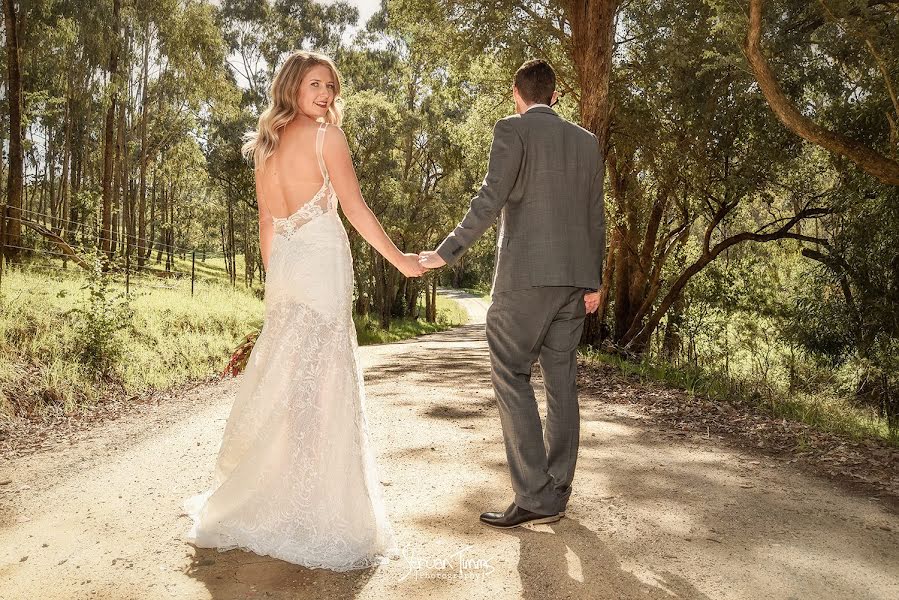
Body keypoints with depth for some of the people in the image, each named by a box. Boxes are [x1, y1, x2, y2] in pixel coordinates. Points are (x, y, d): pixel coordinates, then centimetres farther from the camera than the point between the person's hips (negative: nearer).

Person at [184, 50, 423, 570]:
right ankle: (312, 512, 5)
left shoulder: (266, 146, 15)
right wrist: (400, 259, -1)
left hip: (284, 265, 7)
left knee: (281, 381, 14)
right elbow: (356, 209, -9)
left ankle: (257, 501, 25)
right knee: (319, 382, -2)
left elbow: (267, 225, 16)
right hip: (322, 262, -7)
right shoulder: (325, 135, -5)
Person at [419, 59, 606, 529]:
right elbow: (595, 217, 16)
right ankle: (556, 495, 14)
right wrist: (594, 280, 22)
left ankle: (534, 497, -6)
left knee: (511, 377, -2)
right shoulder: (587, 141, 16)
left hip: (526, 274, -6)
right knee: (561, 381, 8)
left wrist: (447, 252, -8)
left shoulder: (512, 129, -1)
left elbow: (491, 199, -12)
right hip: (575, 277, 7)